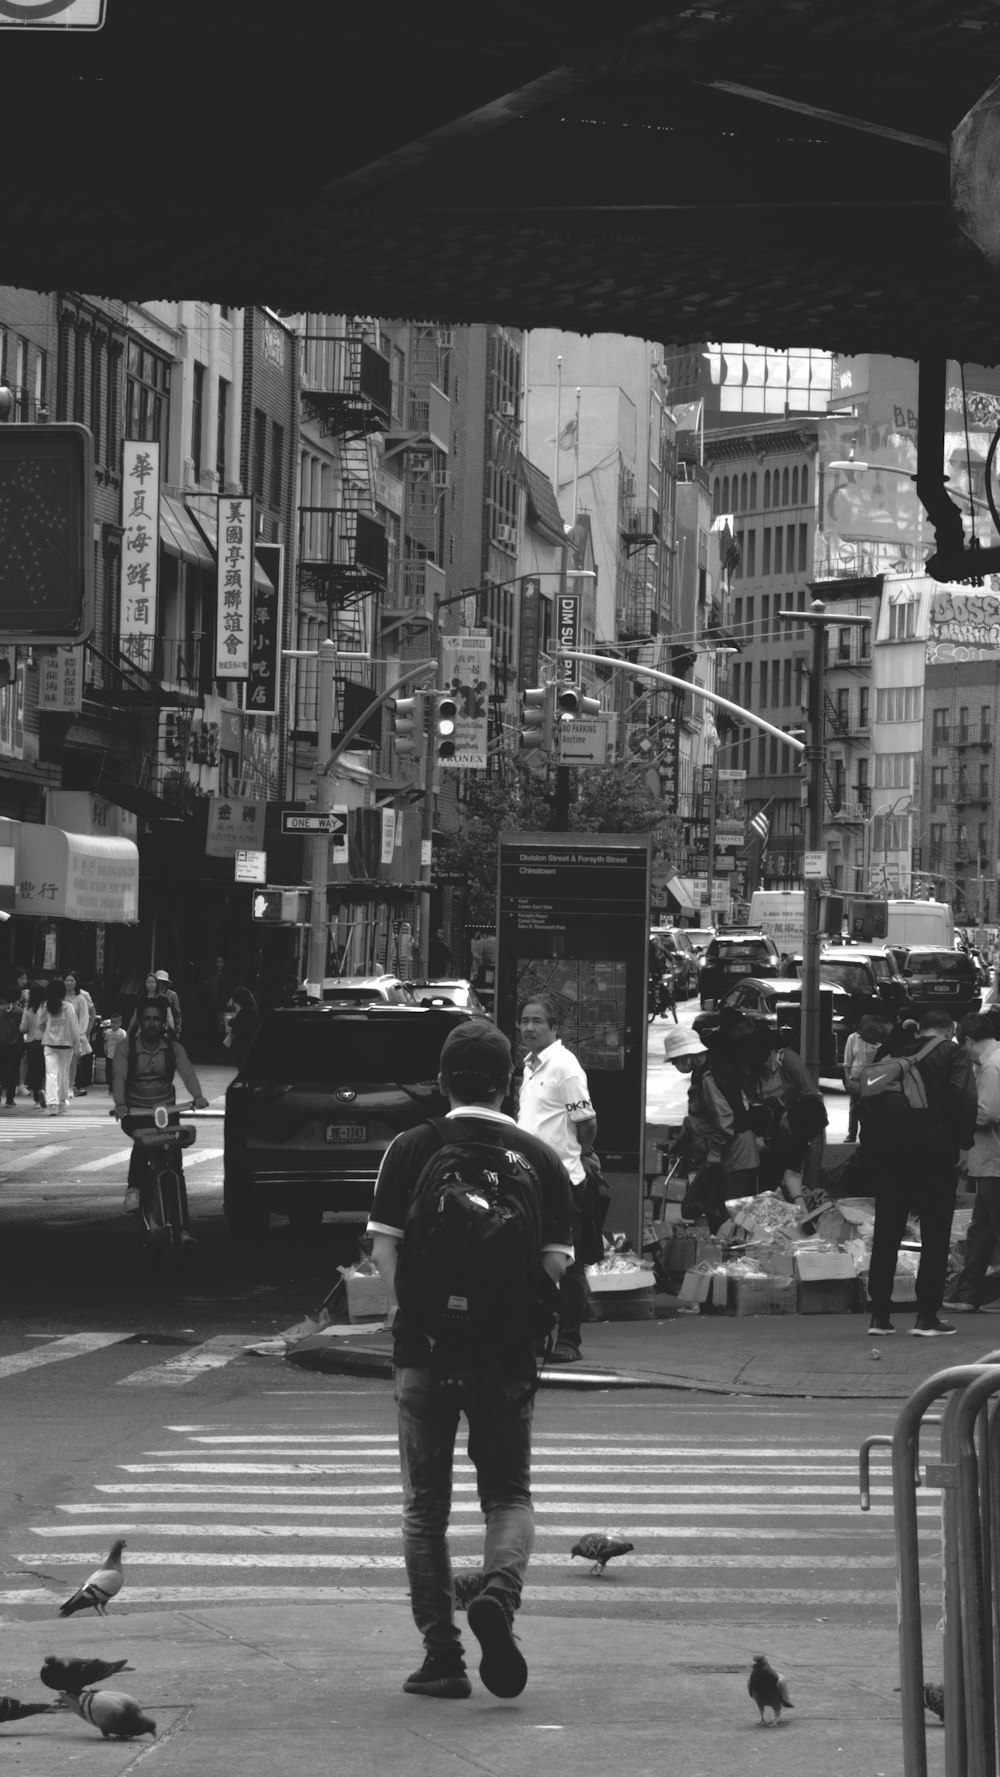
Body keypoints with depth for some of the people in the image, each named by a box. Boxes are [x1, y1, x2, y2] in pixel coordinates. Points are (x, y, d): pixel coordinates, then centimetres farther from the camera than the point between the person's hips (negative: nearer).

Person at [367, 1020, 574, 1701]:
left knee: (426, 1504, 10)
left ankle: (442, 1656, 6)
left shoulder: (410, 1151, 0)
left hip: (425, 1346, 0)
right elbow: (557, 1262, -3)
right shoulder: (540, 1159, 1)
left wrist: (408, 1311, 2)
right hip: (507, 1353, 0)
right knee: (510, 1493, 13)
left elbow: (384, 1244, -5)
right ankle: (500, 1592, -17)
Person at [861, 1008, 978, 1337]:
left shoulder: (892, 1054, 14)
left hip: (886, 1151, 4)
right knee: (935, 1236, 3)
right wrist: (963, 1143, -7)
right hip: (933, 1152, -4)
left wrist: (872, 1144, 7)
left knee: (886, 1235, 11)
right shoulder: (953, 1055, 1)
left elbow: (867, 1099, 7)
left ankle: (879, 1315, 10)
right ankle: (927, 1316, -2)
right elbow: (963, 1099, -14)